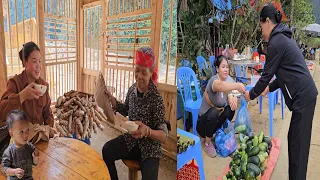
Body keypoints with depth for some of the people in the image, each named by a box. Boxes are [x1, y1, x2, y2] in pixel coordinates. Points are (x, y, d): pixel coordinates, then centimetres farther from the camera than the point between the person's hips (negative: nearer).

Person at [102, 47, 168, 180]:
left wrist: (147, 131, -39)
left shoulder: (156, 98, -21)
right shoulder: (132, 89, -4)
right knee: (107, 150, -14)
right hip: (131, 140, 5)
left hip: (149, 148, -5)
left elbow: (164, 137, -22)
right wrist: (113, 101, 1)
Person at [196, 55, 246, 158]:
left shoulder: (228, 79, -5)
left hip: (217, 118, 6)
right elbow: (220, 86, -51)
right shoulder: (213, 80, -27)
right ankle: (207, 143, -13)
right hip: (204, 121, -6)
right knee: (213, 113, -36)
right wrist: (236, 85, -67)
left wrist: (232, 98, -32)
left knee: (231, 108, -17)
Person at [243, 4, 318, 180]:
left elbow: (267, 75, -8)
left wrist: (251, 94, 5)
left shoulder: (276, 42, -12)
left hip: (303, 96, -9)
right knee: (294, 140, 15)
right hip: (305, 94, 9)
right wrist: (270, 87, 25)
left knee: (298, 144, -2)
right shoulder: (284, 38, 17)